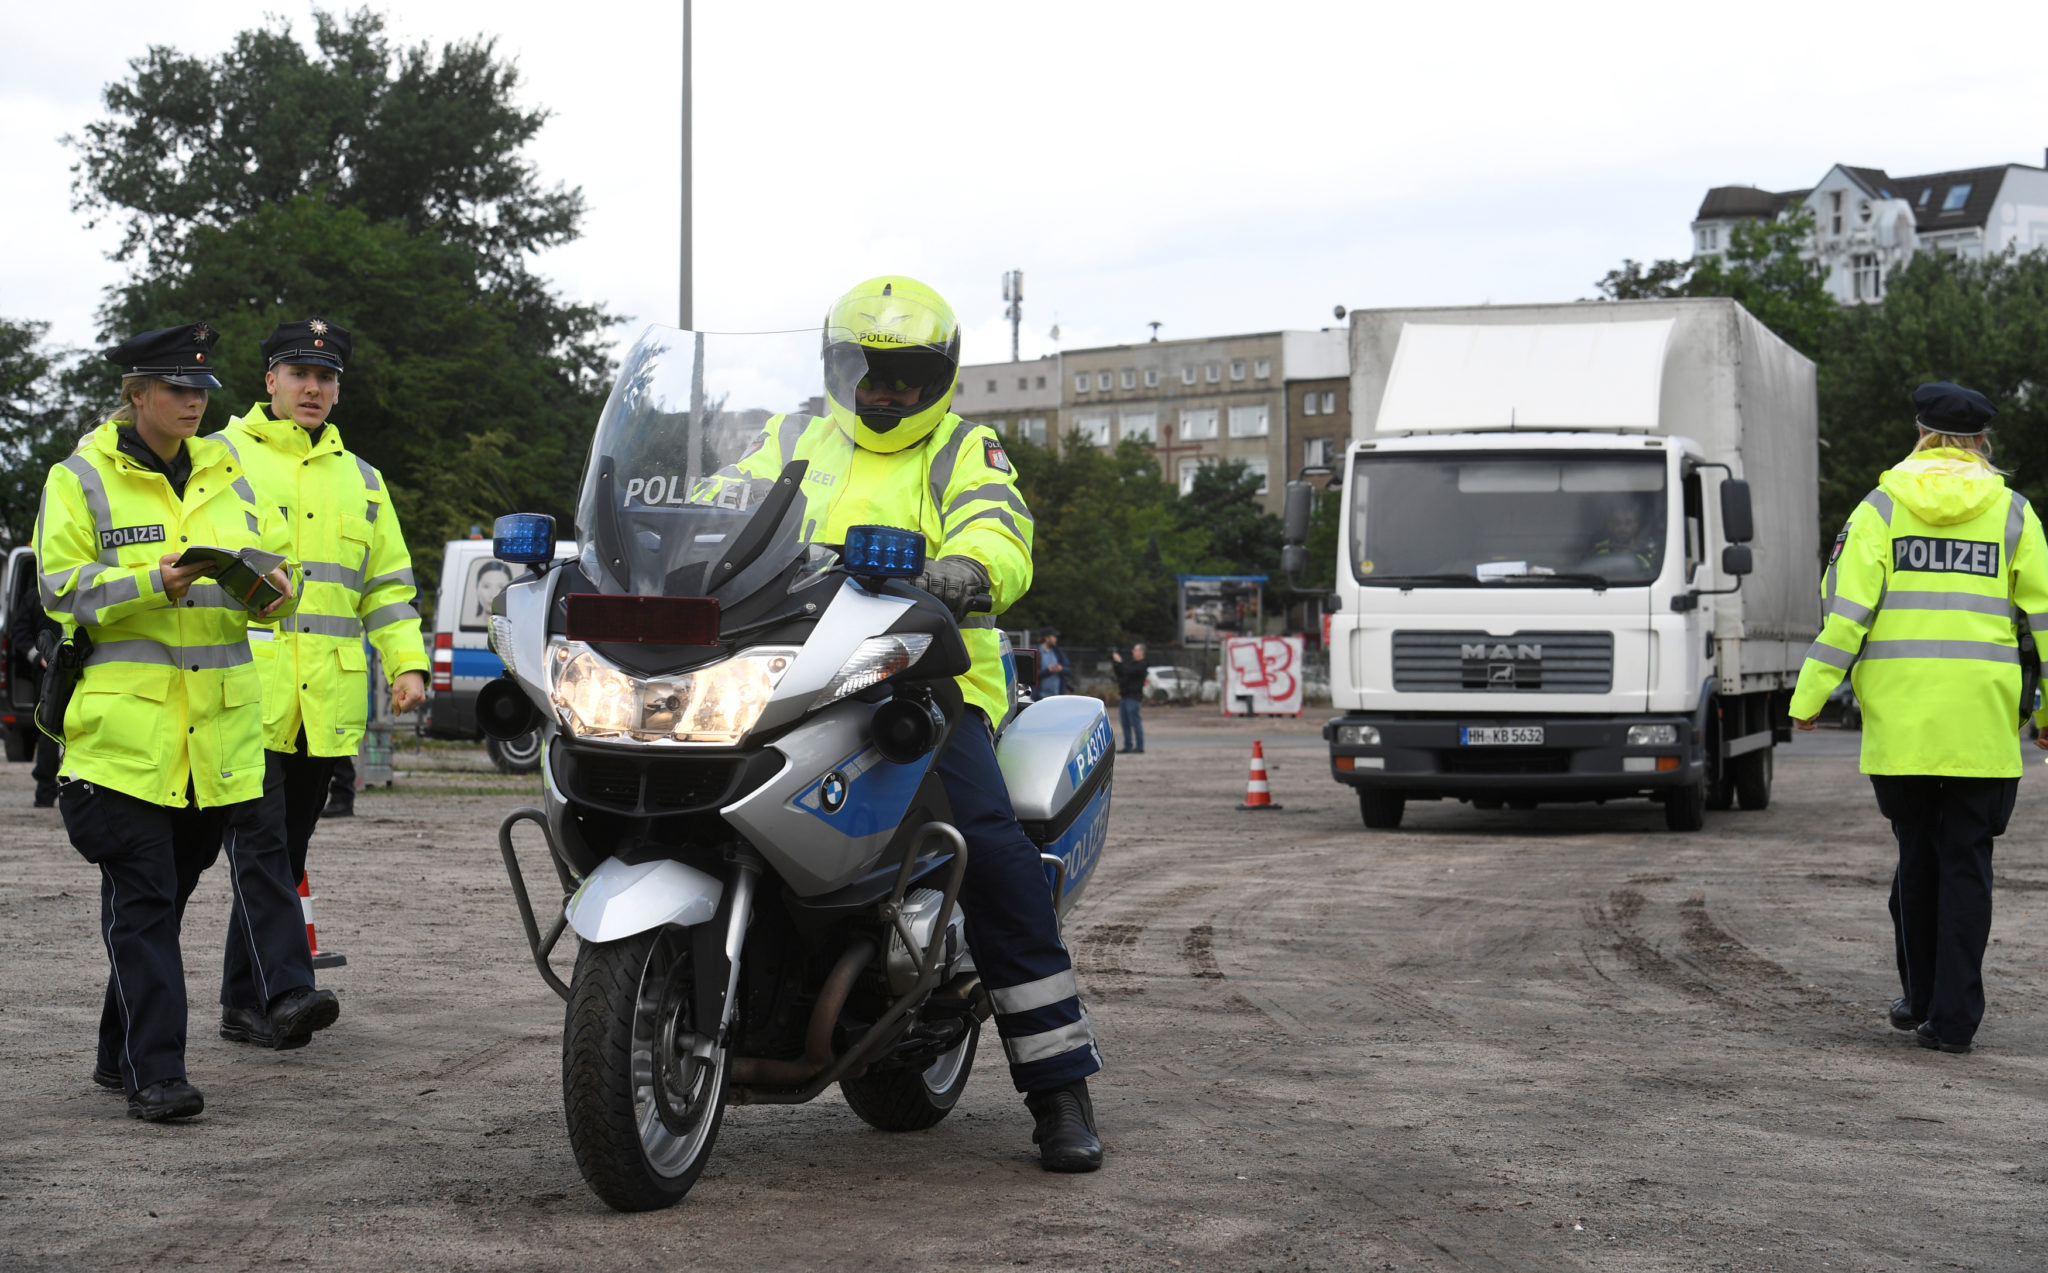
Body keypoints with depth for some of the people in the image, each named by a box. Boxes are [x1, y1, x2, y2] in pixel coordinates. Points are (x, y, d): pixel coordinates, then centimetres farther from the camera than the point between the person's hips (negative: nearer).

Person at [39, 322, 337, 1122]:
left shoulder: (224, 475, 16)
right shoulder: (81, 481, 1)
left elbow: (276, 556, 18)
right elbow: (62, 587, -6)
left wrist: (276, 586, -6)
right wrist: (153, 585, -21)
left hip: (220, 721, 5)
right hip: (125, 722, -4)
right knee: (141, 898, -2)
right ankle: (152, 1072, 0)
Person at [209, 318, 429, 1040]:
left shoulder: (361, 479, 21)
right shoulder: (221, 458, 5)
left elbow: (388, 583, 22)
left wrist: (408, 663, 8)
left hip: (327, 703, 5)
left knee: (287, 850, 7)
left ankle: (248, 1004, 13)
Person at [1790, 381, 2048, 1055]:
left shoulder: (1883, 507, 4)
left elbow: (1846, 607, -4)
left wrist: (1810, 696, -1)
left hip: (1899, 716, 1)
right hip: (1982, 721, 0)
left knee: (1917, 852, 15)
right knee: (1966, 860, 4)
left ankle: (1920, 996, 23)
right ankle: (1953, 1016, 1)